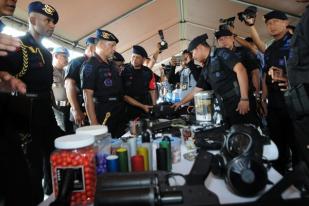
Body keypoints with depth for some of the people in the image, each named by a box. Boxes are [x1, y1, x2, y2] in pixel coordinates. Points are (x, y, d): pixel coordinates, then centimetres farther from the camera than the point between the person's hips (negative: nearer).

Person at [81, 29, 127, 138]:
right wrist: (94, 123, -21)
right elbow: (88, 96, -16)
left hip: (119, 117, 8)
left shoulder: (111, 65, 14)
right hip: (104, 119, -8)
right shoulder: (90, 65, -9)